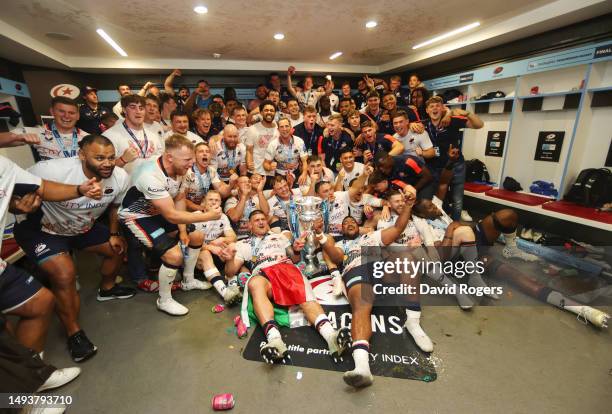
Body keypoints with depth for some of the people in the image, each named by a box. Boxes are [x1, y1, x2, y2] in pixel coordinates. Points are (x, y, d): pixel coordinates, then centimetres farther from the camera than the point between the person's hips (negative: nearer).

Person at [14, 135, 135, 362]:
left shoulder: (120, 177, -19)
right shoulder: (52, 170, -35)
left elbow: (115, 205, 0)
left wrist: (113, 234, 4)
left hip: (84, 227, 6)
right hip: (42, 230, -5)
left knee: (118, 248, 10)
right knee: (65, 274, -22)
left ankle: (106, 289, 41)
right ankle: (74, 333, 1)